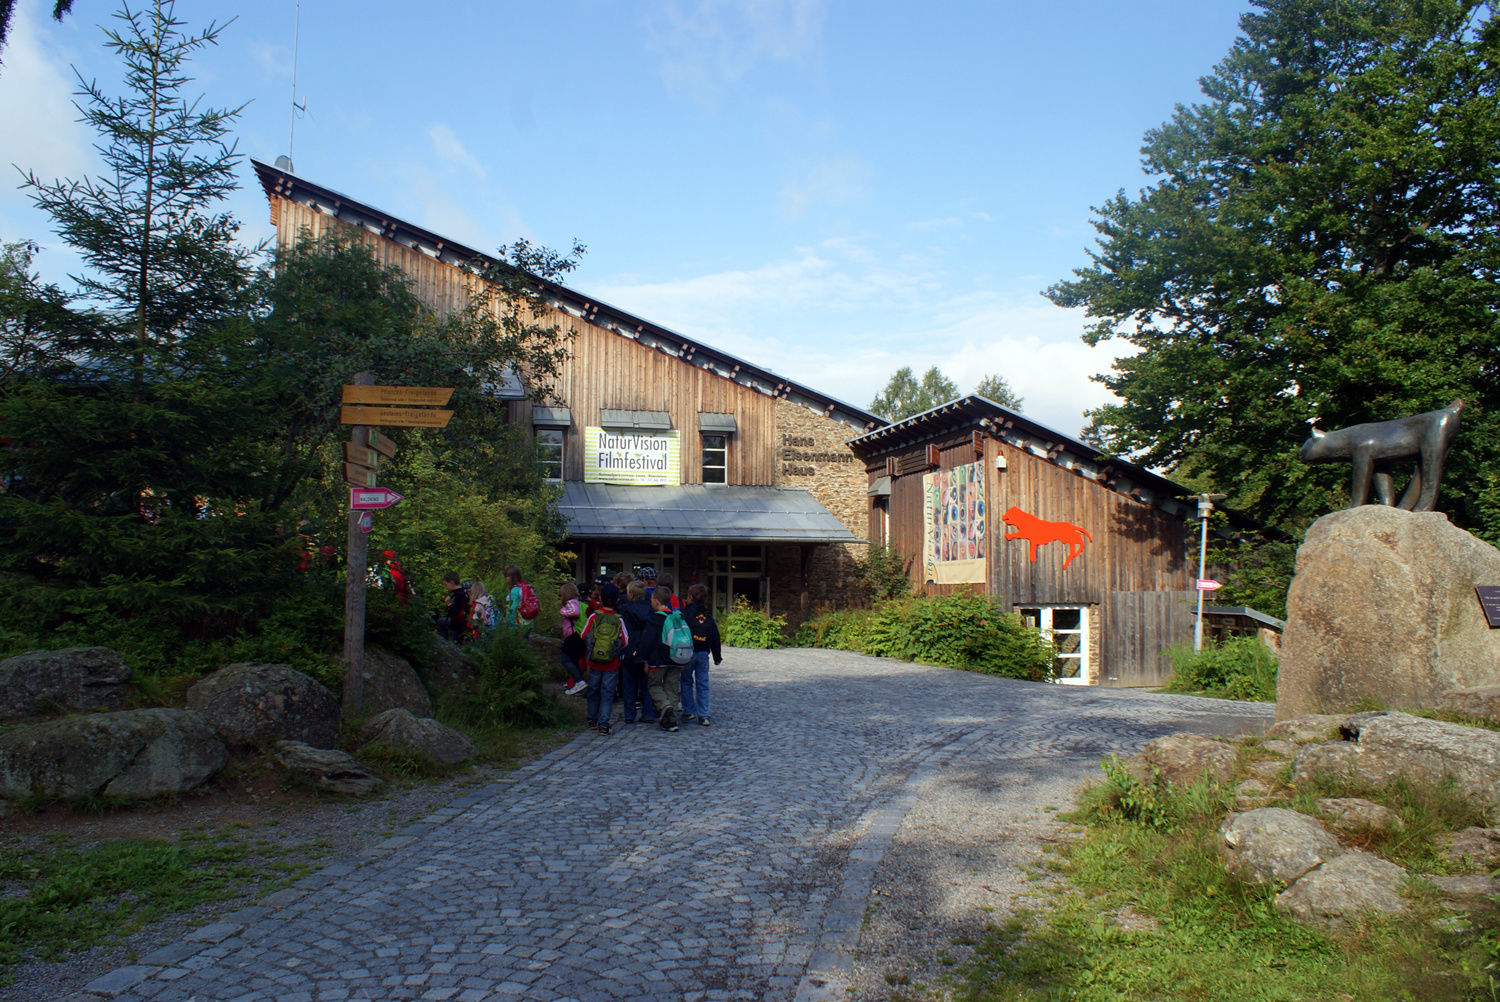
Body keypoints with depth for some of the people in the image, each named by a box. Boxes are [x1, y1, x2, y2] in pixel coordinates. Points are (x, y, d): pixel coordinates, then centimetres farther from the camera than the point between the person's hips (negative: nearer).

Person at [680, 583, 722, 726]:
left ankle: (688, 712, 9)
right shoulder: (708, 616, 9)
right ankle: (703, 715, 5)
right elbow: (715, 638, 11)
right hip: (703, 653, 3)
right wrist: (717, 657, 19)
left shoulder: (685, 613, -5)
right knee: (702, 684, 7)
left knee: (686, 682, 9)